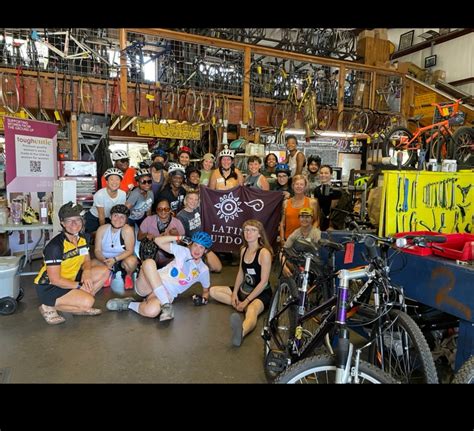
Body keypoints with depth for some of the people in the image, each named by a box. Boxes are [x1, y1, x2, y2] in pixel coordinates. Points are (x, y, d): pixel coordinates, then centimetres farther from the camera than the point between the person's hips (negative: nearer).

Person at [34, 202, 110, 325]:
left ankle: (81, 306, 0)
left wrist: (87, 271, -15)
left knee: (104, 271, -4)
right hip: (49, 287, -8)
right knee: (88, 301, -27)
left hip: (70, 280, 8)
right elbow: (55, 279, -23)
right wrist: (79, 286, -17)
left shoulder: (81, 239, 0)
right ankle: (49, 307, -6)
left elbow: (87, 262, 9)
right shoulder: (55, 246, -24)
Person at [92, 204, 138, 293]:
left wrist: (115, 259, -33)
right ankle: (108, 275, 10)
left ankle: (128, 276, 2)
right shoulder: (102, 229, -8)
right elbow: (97, 250, -8)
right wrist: (104, 261, -28)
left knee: (131, 261, -36)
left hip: (122, 260, -3)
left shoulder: (128, 230, -20)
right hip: (106, 260, 3)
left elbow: (129, 251, -20)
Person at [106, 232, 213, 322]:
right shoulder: (183, 251, 10)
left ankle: (128, 304, -7)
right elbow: (158, 240, 6)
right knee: (149, 262, -34)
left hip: (166, 295, -1)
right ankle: (166, 305, -30)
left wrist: (204, 298, 3)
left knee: (152, 311, -39)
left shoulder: (203, 270, 12)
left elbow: (206, 290, 25)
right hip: (149, 286, 1)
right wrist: (179, 238, -1)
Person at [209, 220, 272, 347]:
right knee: (213, 291, -1)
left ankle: (241, 332, -75)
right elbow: (241, 273, 9)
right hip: (244, 290, 8)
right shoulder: (244, 249, 3)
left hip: (261, 294, -8)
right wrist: (234, 293, -6)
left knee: (251, 310, -42)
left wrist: (246, 301, -21)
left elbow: (263, 282, -20)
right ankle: (240, 305, -20)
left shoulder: (264, 253, -19)